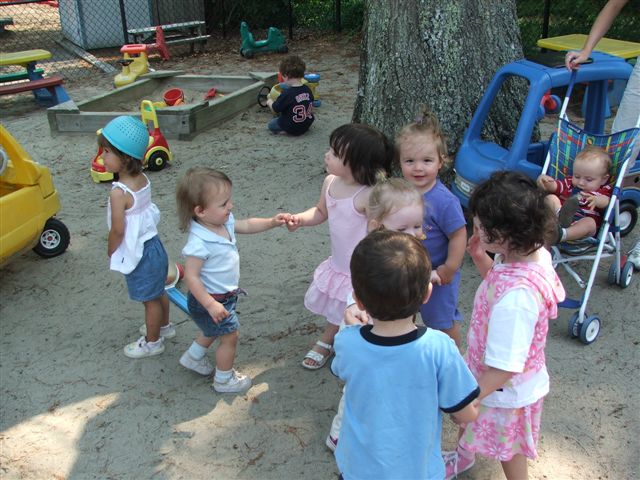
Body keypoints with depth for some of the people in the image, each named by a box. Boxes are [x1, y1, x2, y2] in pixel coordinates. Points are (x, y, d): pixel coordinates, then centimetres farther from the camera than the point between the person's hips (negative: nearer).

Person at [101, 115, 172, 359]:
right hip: (153, 245, 8)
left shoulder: (119, 193, -28)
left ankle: (152, 341, 30)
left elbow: (117, 230, -23)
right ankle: (164, 326, 47)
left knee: (150, 300, 11)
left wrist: (111, 253, -4)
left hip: (137, 254, -8)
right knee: (158, 293, 26)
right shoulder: (143, 180, -5)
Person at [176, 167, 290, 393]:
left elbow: (246, 225, 8)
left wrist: (271, 222, -3)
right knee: (230, 336, 8)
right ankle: (224, 379, 29)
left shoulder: (224, 222, -9)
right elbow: (191, 276, -31)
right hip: (210, 300, -9)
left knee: (214, 330, 30)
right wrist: (210, 305, -31)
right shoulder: (200, 243, -35)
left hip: (225, 295, 9)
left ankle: (193, 357, 54)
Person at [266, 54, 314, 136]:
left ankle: (284, 131, -6)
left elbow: (275, 109, -11)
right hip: (307, 125, 7)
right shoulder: (308, 90, -4)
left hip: (292, 128, -7)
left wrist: (269, 101, 10)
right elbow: (311, 108, 9)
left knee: (271, 125, 12)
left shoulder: (287, 94, -23)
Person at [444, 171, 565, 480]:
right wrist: (480, 258, -7)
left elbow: (504, 368, -36)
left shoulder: (515, 297, -43)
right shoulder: (533, 253, -16)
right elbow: (499, 282, 7)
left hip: (506, 390, -8)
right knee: (466, 421, 34)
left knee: (509, 450, 23)